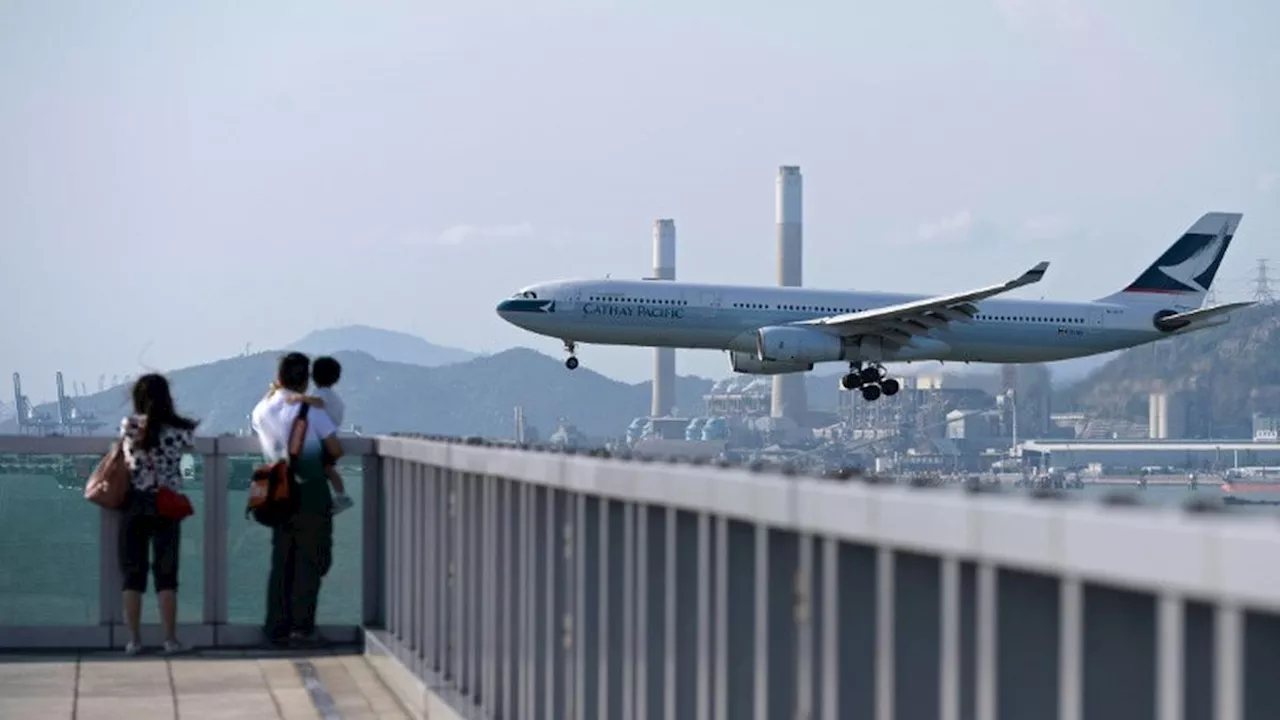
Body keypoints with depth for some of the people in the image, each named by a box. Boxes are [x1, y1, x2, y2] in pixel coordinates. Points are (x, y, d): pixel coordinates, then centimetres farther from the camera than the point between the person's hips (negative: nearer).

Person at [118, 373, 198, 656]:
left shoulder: (129, 426, -4)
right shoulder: (179, 429, -7)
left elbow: (128, 457, 9)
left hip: (133, 505, 1)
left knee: (133, 574, 7)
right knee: (166, 574, 5)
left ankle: (134, 639, 7)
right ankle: (170, 639, 4)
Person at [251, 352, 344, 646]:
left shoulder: (262, 410, 3)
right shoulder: (311, 410, -11)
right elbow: (335, 450, -10)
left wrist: (274, 390, 21)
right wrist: (325, 459, 12)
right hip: (312, 494, -5)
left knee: (281, 561, 10)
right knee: (310, 561, 2)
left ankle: (276, 627, 8)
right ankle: (302, 625, -3)